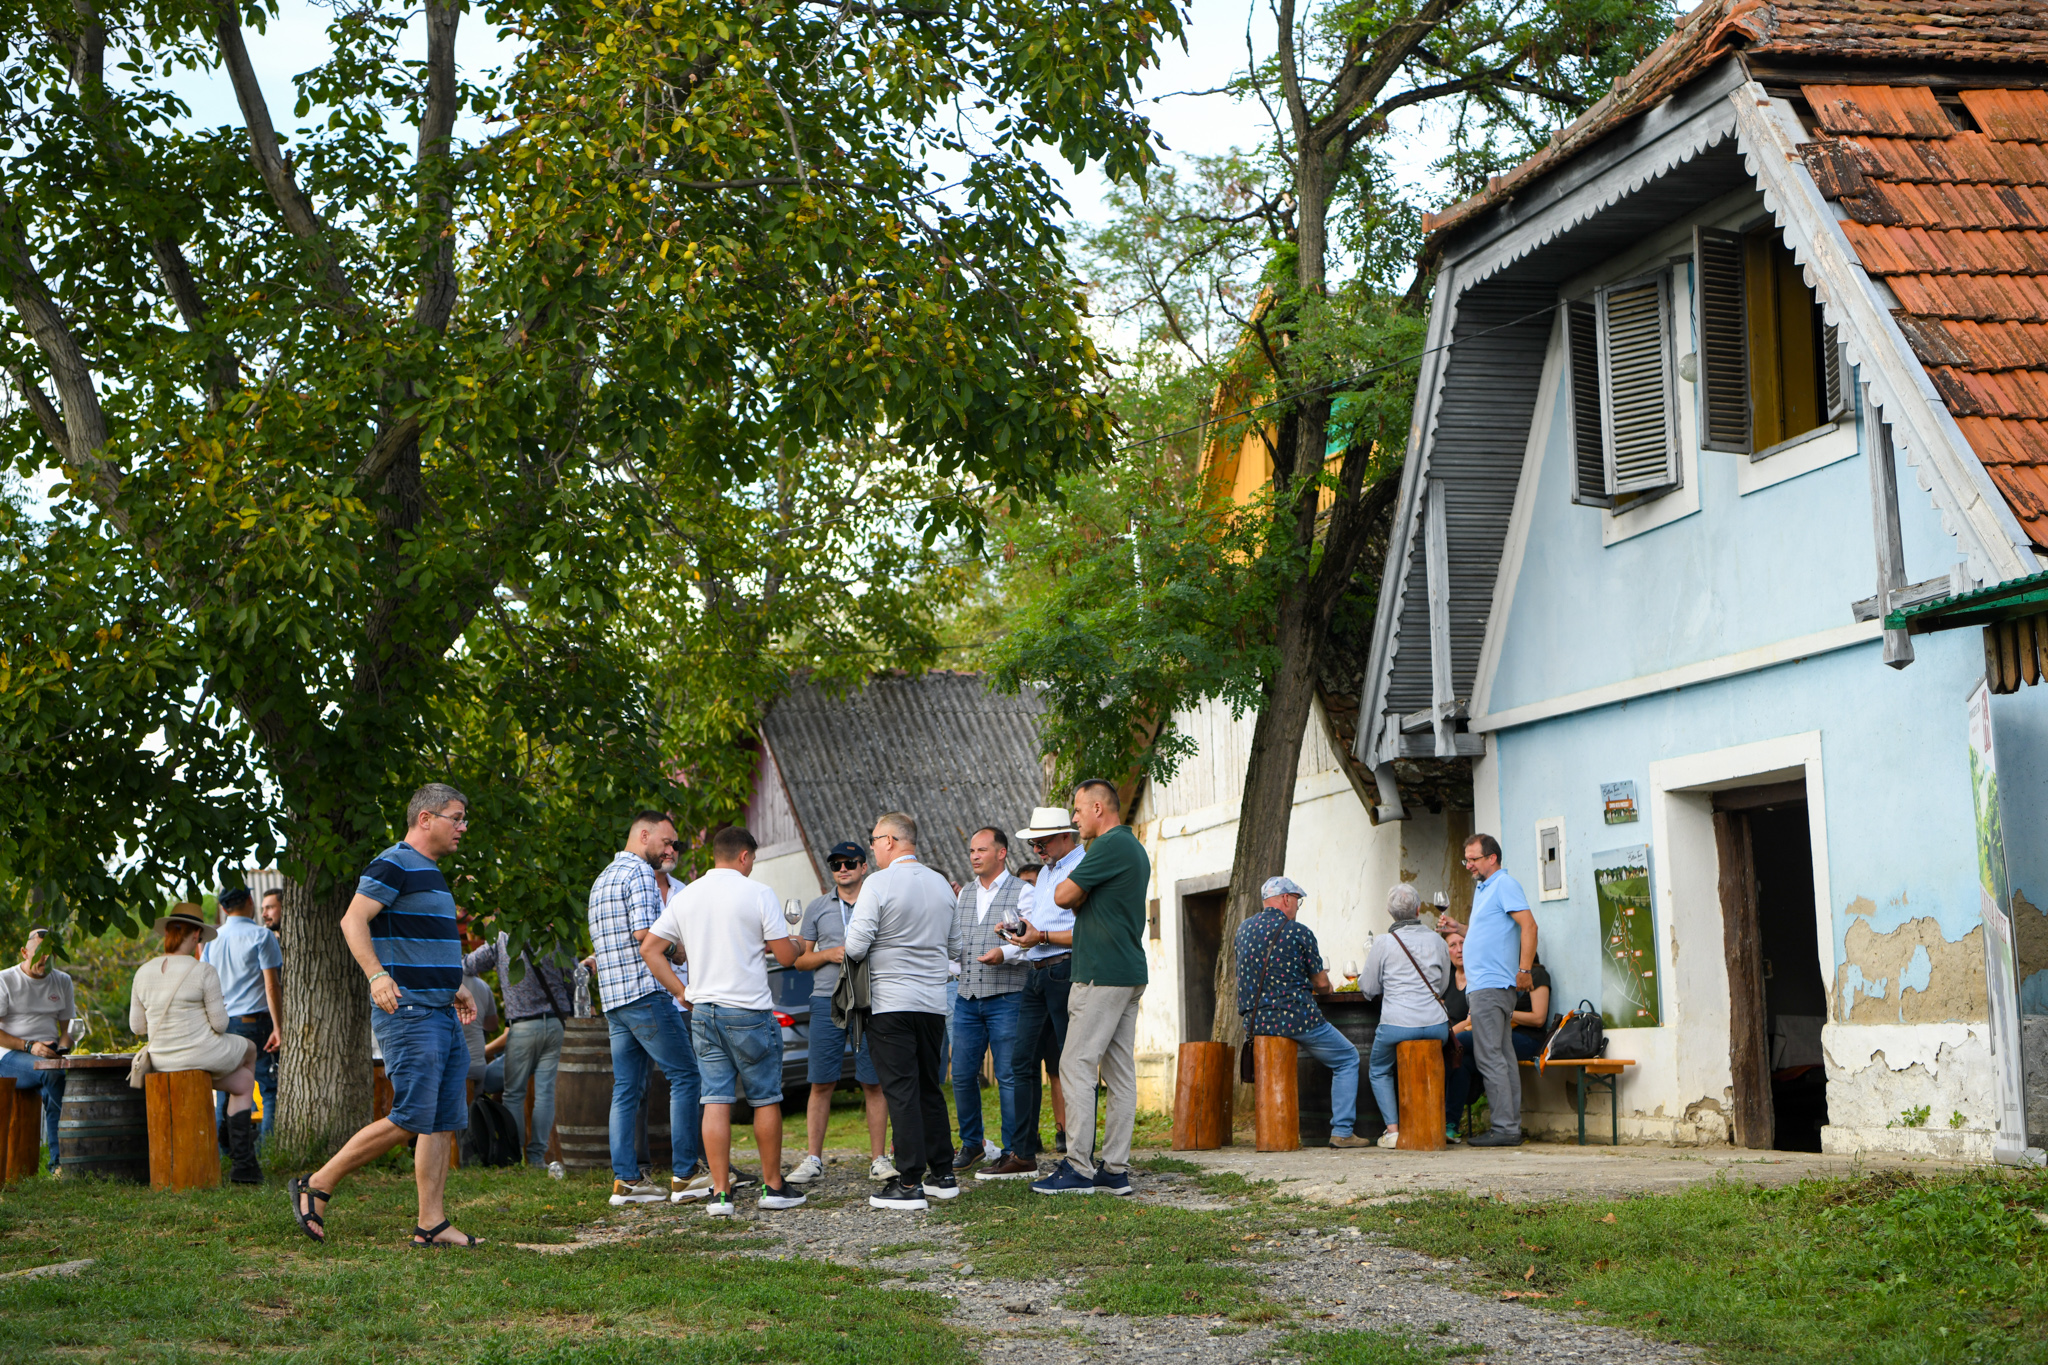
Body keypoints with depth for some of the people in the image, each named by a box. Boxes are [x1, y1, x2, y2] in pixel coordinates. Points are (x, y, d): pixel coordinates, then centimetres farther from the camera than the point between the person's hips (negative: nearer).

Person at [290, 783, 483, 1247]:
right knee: (410, 1119, -12)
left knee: (444, 1122, 4)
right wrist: (377, 975, -33)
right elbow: (353, 920, -21)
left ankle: (431, 1224, 6)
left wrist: (454, 987, 30)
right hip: (407, 1013, -10)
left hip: (440, 1014, 10)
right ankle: (317, 1187, 0)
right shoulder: (394, 865, -9)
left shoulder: (429, 872, 21)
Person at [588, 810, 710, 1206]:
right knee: (685, 1076, -5)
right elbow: (645, 933, -19)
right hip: (646, 993, -10)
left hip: (613, 996, 10)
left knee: (627, 1089, 7)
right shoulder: (640, 873, -9)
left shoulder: (602, 880, 22)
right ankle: (684, 1176, -8)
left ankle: (625, 1180, 4)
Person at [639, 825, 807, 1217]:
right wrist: (768, 941, 15)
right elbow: (787, 955, -7)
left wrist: (682, 992, 10)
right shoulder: (757, 893, -8)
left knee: (716, 1102, 4)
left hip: (703, 1011, 4)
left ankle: (720, 1193, 1)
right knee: (766, 1100, 8)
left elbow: (650, 949, 8)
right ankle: (773, 1186, 14)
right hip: (750, 1011, -4)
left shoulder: (685, 897, 8)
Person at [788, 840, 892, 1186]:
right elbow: (800, 960, 13)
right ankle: (813, 1159, 4)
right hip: (827, 1001, 1)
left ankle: (878, 1158, 4)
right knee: (821, 1083, -1)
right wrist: (829, 954, -6)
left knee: (874, 1083, -1)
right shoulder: (817, 908, 13)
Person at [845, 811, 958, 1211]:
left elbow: (855, 946, -13)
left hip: (891, 1001, -6)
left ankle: (910, 1183, -7)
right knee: (930, 1088, 15)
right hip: (934, 1001, 6)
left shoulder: (879, 884, -11)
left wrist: (851, 940, 8)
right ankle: (943, 1174, 17)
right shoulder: (941, 884, 9)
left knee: (901, 1091, -5)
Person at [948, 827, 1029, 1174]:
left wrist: (1006, 952, -25)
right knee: (962, 1075, 6)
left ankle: (1013, 1150, 1)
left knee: (1008, 1076, -5)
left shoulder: (1022, 893, -1)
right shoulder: (964, 894, 17)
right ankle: (972, 1143, 20)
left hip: (1006, 998, -6)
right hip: (967, 998, 6)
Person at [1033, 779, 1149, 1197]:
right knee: (1120, 1072, 7)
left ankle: (1078, 1168, -8)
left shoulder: (1110, 846, -13)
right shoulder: (1136, 849, 19)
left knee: (1076, 1067, -7)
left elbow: (1063, 895, -13)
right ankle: (1115, 1169, 8)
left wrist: (1070, 887, 8)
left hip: (1102, 975, -10)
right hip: (1130, 973, 10)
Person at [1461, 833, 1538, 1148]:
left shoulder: (1504, 885, -9)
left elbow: (1529, 925, -18)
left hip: (1491, 985, -10)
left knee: (1489, 1057, -11)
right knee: (1502, 1056, 9)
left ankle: (1504, 1128, -11)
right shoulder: (1482, 889, 21)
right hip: (1482, 984, 10)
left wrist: (1524, 970, -22)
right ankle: (1511, 1125, 10)